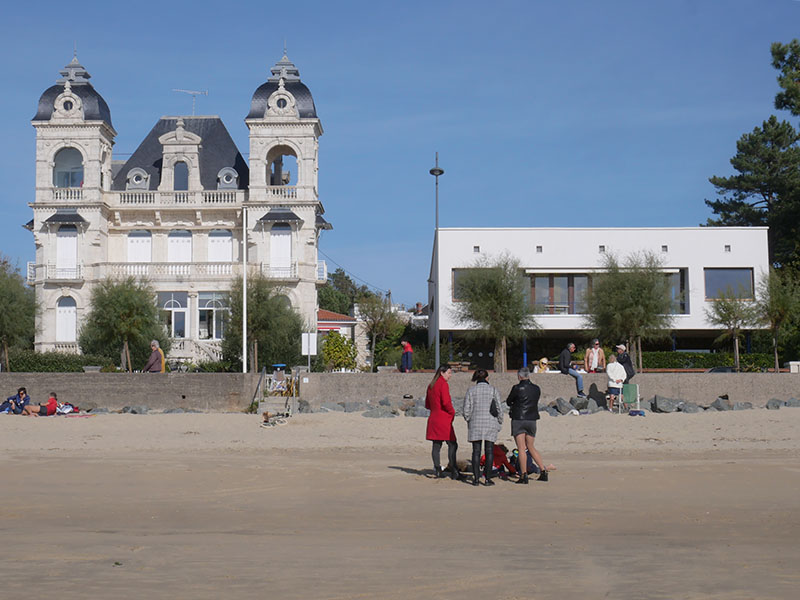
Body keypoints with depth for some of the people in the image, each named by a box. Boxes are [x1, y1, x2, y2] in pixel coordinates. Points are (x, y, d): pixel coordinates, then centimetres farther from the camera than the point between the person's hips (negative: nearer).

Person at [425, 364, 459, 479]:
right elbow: (446, 402, -20)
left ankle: (437, 470, 7)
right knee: (452, 444, -3)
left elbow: (427, 405, 20)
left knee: (436, 445, 7)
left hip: (433, 418, 8)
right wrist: (452, 412, -6)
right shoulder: (443, 384, -11)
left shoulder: (431, 385, 15)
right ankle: (453, 470, -7)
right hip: (444, 419, -8)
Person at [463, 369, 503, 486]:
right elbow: (498, 408, -2)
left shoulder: (471, 391, 2)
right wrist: (499, 423, 9)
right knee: (489, 451, 4)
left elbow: (467, 410, 0)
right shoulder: (493, 390, 0)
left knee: (476, 451, 5)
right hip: (490, 423, -1)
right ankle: (487, 478, 1)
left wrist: (468, 421, 15)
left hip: (475, 423, 1)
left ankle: (476, 478, 2)